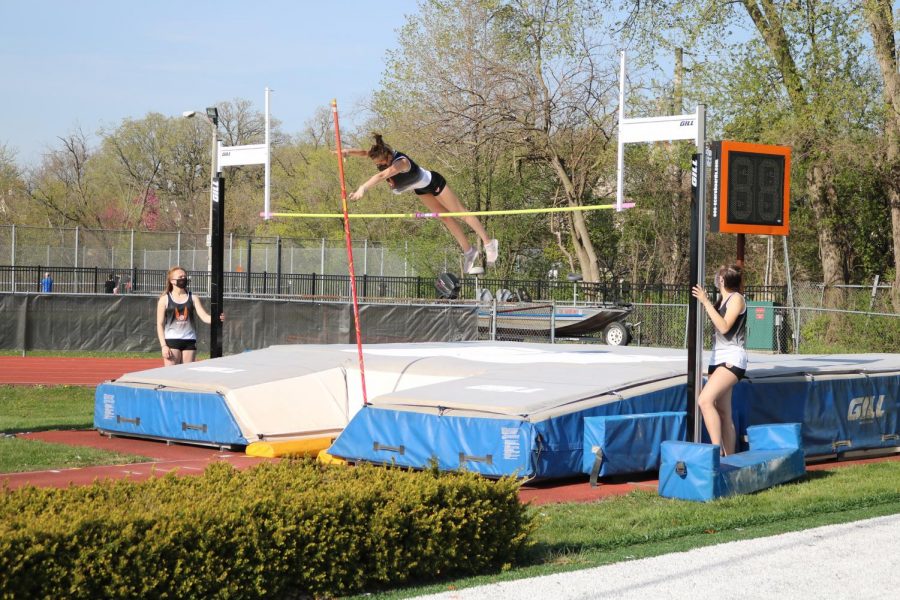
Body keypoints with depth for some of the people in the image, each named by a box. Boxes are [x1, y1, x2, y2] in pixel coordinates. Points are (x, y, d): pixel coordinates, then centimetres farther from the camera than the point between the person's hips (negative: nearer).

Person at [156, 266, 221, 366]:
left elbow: (204, 317, -2)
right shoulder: (165, 299, 1)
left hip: (189, 342, 3)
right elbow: (160, 324, 0)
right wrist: (163, 345, -9)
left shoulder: (193, 298, 7)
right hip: (171, 341, -3)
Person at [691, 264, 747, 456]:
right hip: (717, 359, 9)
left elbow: (724, 327, -18)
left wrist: (706, 302, -18)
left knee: (705, 400, -25)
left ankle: (718, 452, -29)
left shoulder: (736, 299, -7)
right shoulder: (721, 300, 17)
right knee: (723, 414, 7)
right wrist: (703, 301, 16)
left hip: (732, 359, -9)